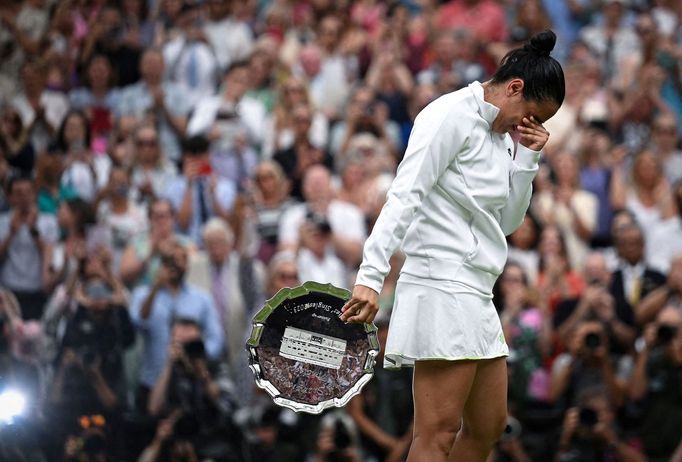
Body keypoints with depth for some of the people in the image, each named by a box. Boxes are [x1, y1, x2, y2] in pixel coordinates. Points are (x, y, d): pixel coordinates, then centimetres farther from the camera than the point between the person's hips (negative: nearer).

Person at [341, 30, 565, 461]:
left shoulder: (500, 135, 18)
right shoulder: (452, 115, -9)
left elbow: (508, 221, 21)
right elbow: (405, 196, -18)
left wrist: (528, 158, 8)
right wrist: (371, 276, -27)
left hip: (475, 296, 10)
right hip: (442, 284, -10)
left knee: (488, 426, 12)